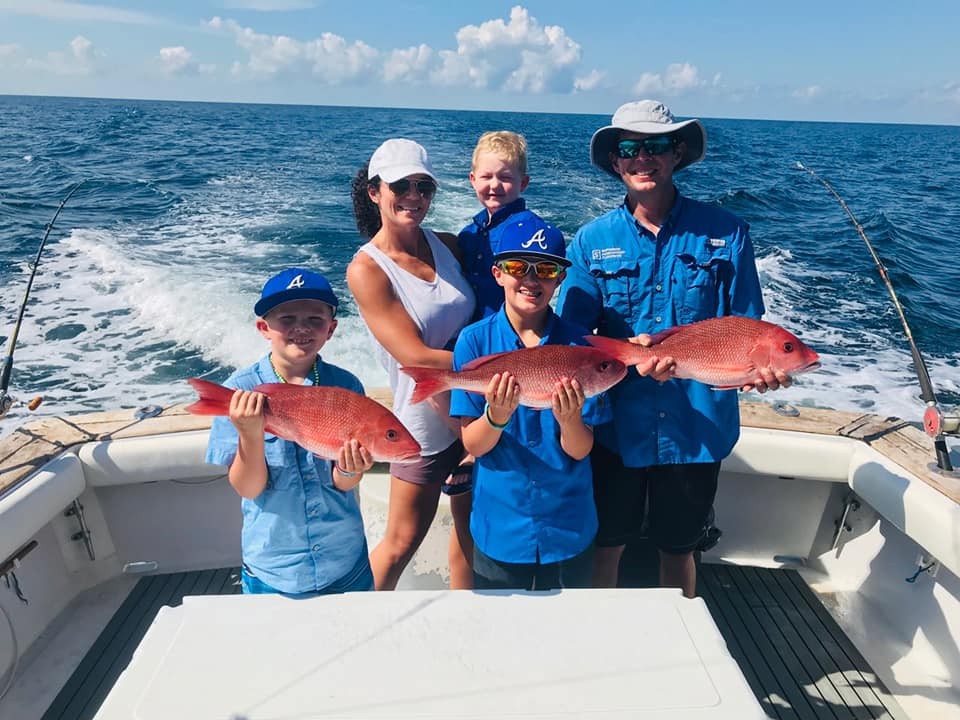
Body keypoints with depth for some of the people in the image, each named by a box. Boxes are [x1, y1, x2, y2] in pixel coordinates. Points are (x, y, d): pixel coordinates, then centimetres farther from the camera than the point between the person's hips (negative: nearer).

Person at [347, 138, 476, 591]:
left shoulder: (448, 245, 2)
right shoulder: (367, 269, -14)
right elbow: (415, 357, -20)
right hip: (427, 421, -5)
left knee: (472, 528, 18)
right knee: (402, 543, 11)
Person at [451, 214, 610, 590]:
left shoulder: (578, 344, -9)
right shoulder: (475, 340, -11)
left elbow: (580, 451, -9)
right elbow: (473, 446, -11)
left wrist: (569, 420, -30)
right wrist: (496, 415, -31)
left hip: (569, 529, 1)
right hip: (500, 528, 0)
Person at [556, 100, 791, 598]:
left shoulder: (724, 232, -3)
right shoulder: (592, 240, -2)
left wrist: (759, 365, -22)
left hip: (698, 425, 0)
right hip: (616, 423, 0)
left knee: (678, 547, 19)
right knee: (605, 543, 15)